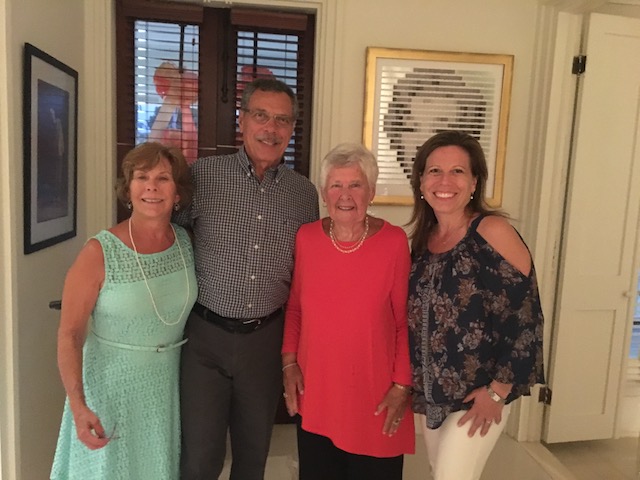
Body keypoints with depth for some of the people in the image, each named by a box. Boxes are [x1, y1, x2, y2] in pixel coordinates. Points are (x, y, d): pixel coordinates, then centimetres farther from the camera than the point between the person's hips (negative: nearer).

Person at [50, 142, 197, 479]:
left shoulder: (185, 242, -5)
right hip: (112, 386, -3)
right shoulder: (99, 252, -18)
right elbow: (70, 334, -15)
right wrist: (78, 405, -23)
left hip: (169, 385, 4)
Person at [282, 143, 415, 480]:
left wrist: (402, 385, -7)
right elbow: (294, 308, 7)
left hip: (375, 398, -2)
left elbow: (405, 321, -6)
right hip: (314, 393, 3)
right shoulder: (306, 238, -4)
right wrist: (289, 363, 1)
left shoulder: (394, 241, -13)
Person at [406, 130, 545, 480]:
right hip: (430, 391, 6)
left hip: (479, 394, -6)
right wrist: (412, 382, 7)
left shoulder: (493, 231, -16)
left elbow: (525, 317, -16)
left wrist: (498, 390, -15)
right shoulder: (421, 238, 2)